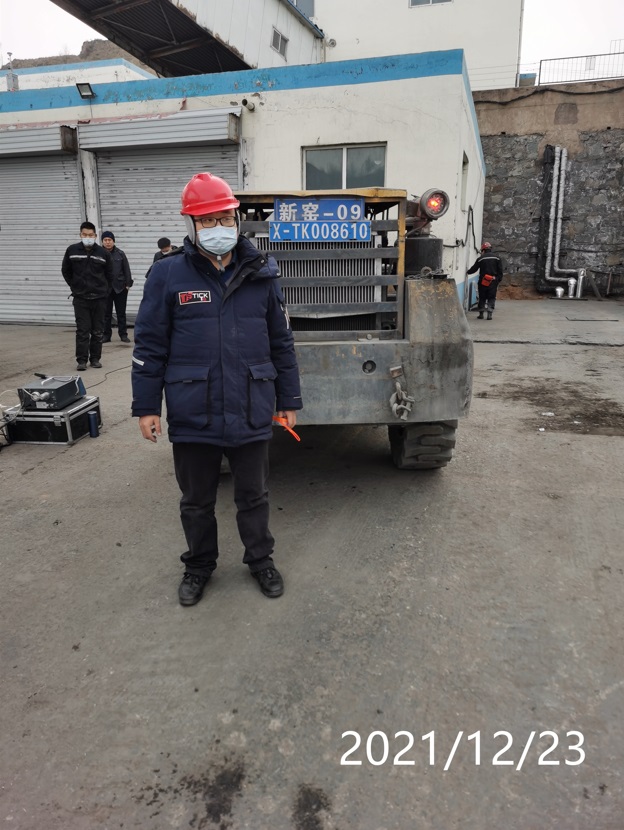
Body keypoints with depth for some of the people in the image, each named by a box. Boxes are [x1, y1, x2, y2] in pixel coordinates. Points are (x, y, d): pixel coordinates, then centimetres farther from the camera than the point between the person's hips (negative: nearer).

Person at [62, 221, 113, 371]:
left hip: (99, 298, 1)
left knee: (98, 331, 6)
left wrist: (106, 290, 7)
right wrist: (75, 286, 8)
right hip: (80, 298, -1)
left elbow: (109, 274, 10)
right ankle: (82, 360, 4)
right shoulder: (72, 250, -1)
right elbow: (66, 271, 11)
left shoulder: (103, 252, -1)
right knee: (82, 330, -1)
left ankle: (95, 359, 16)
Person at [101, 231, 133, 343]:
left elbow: (126, 269, 4)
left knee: (121, 313, 6)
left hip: (120, 287, 0)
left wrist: (128, 284, 0)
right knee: (106, 313, 6)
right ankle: (106, 335, 14)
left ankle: (123, 334, 14)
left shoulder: (120, 254, 2)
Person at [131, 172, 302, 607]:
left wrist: (289, 400, 7)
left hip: (251, 414, 1)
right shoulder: (169, 274, -3)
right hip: (192, 416, 0)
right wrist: (146, 406, -3)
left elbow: (282, 343, 6)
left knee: (254, 496, 16)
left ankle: (261, 559, 39)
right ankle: (199, 565, 39)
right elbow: (149, 345, -1)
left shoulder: (261, 274, 1)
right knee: (197, 501, 16)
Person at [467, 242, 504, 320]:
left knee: (482, 297, 10)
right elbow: (500, 271, 2)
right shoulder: (497, 258, 5)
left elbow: (474, 269, 6)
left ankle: (481, 313, 10)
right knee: (491, 297, 4)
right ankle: (490, 313, -9)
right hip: (493, 281, 1)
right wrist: (499, 280, 7)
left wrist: (468, 271, 24)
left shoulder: (480, 259, -1)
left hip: (483, 281, -1)